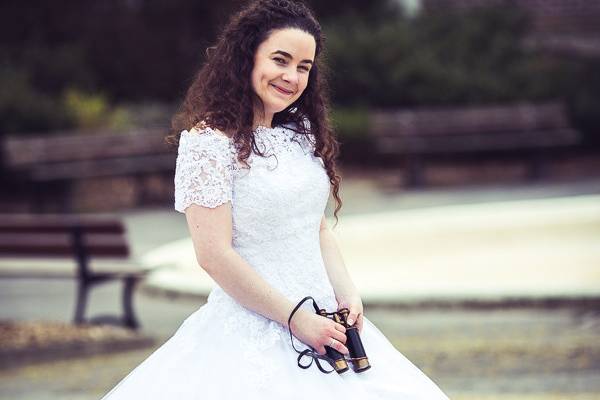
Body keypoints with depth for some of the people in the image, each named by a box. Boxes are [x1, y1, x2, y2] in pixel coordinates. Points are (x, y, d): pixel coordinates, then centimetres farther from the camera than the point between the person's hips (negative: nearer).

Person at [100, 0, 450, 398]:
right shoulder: (209, 142, -11)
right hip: (252, 332, -7)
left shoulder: (301, 133, 11)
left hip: (323, 321, 7)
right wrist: (295, 318, -15)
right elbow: (214, 255, -16)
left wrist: (346, 291, -1)